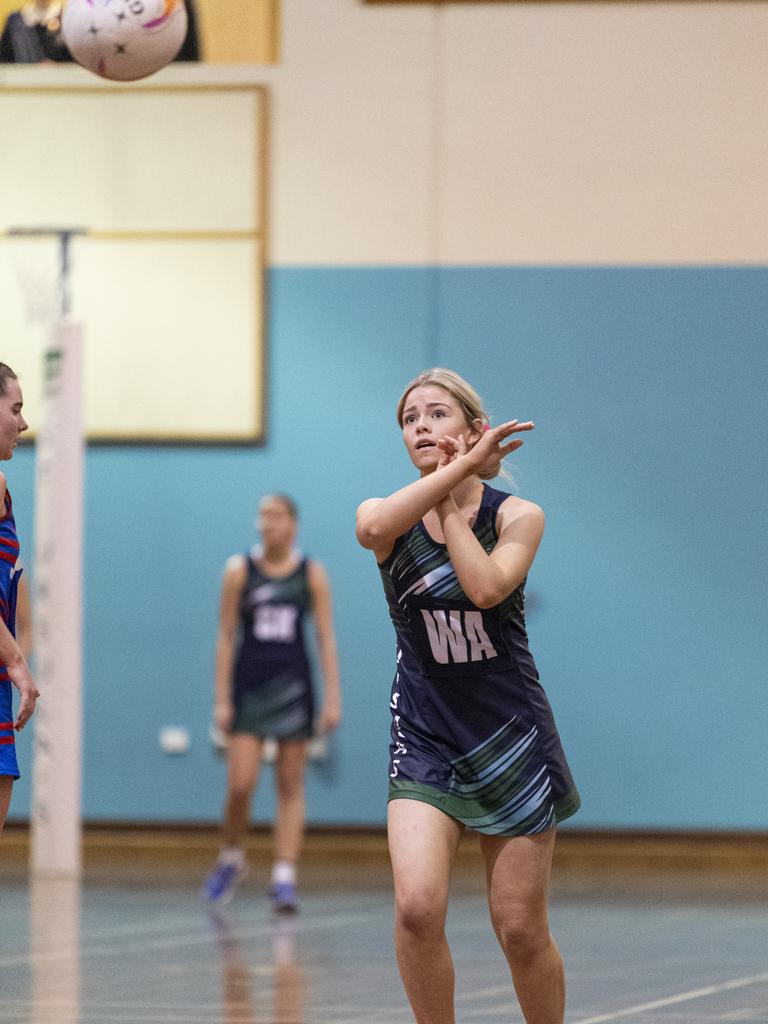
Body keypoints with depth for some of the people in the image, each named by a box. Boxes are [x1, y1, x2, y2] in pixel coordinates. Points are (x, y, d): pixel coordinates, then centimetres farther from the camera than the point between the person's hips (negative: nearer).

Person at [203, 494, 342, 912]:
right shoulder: (240, 570, 1)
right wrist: (222, 699, -4)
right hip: (248, 684, -1)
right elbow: (226, 637, 2)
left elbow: (326, 639, 2)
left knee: (290, 786, 0)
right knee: (240, 784, -8)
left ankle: (285, 877, 1)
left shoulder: (312, 574, 2)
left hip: (292, 685, 1)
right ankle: (230, 859, 16)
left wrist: (333, 697, -5)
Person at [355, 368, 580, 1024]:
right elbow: (375, 528, -27)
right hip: (424, 742, 1)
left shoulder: (517, 516, -3)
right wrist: (460, 470, -23)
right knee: (417, 909, -20)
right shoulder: (388, 514, 0)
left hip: (511, 741, -1)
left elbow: (485, 587, -24)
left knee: (521, 931, 1)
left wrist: (450, 502, -15)